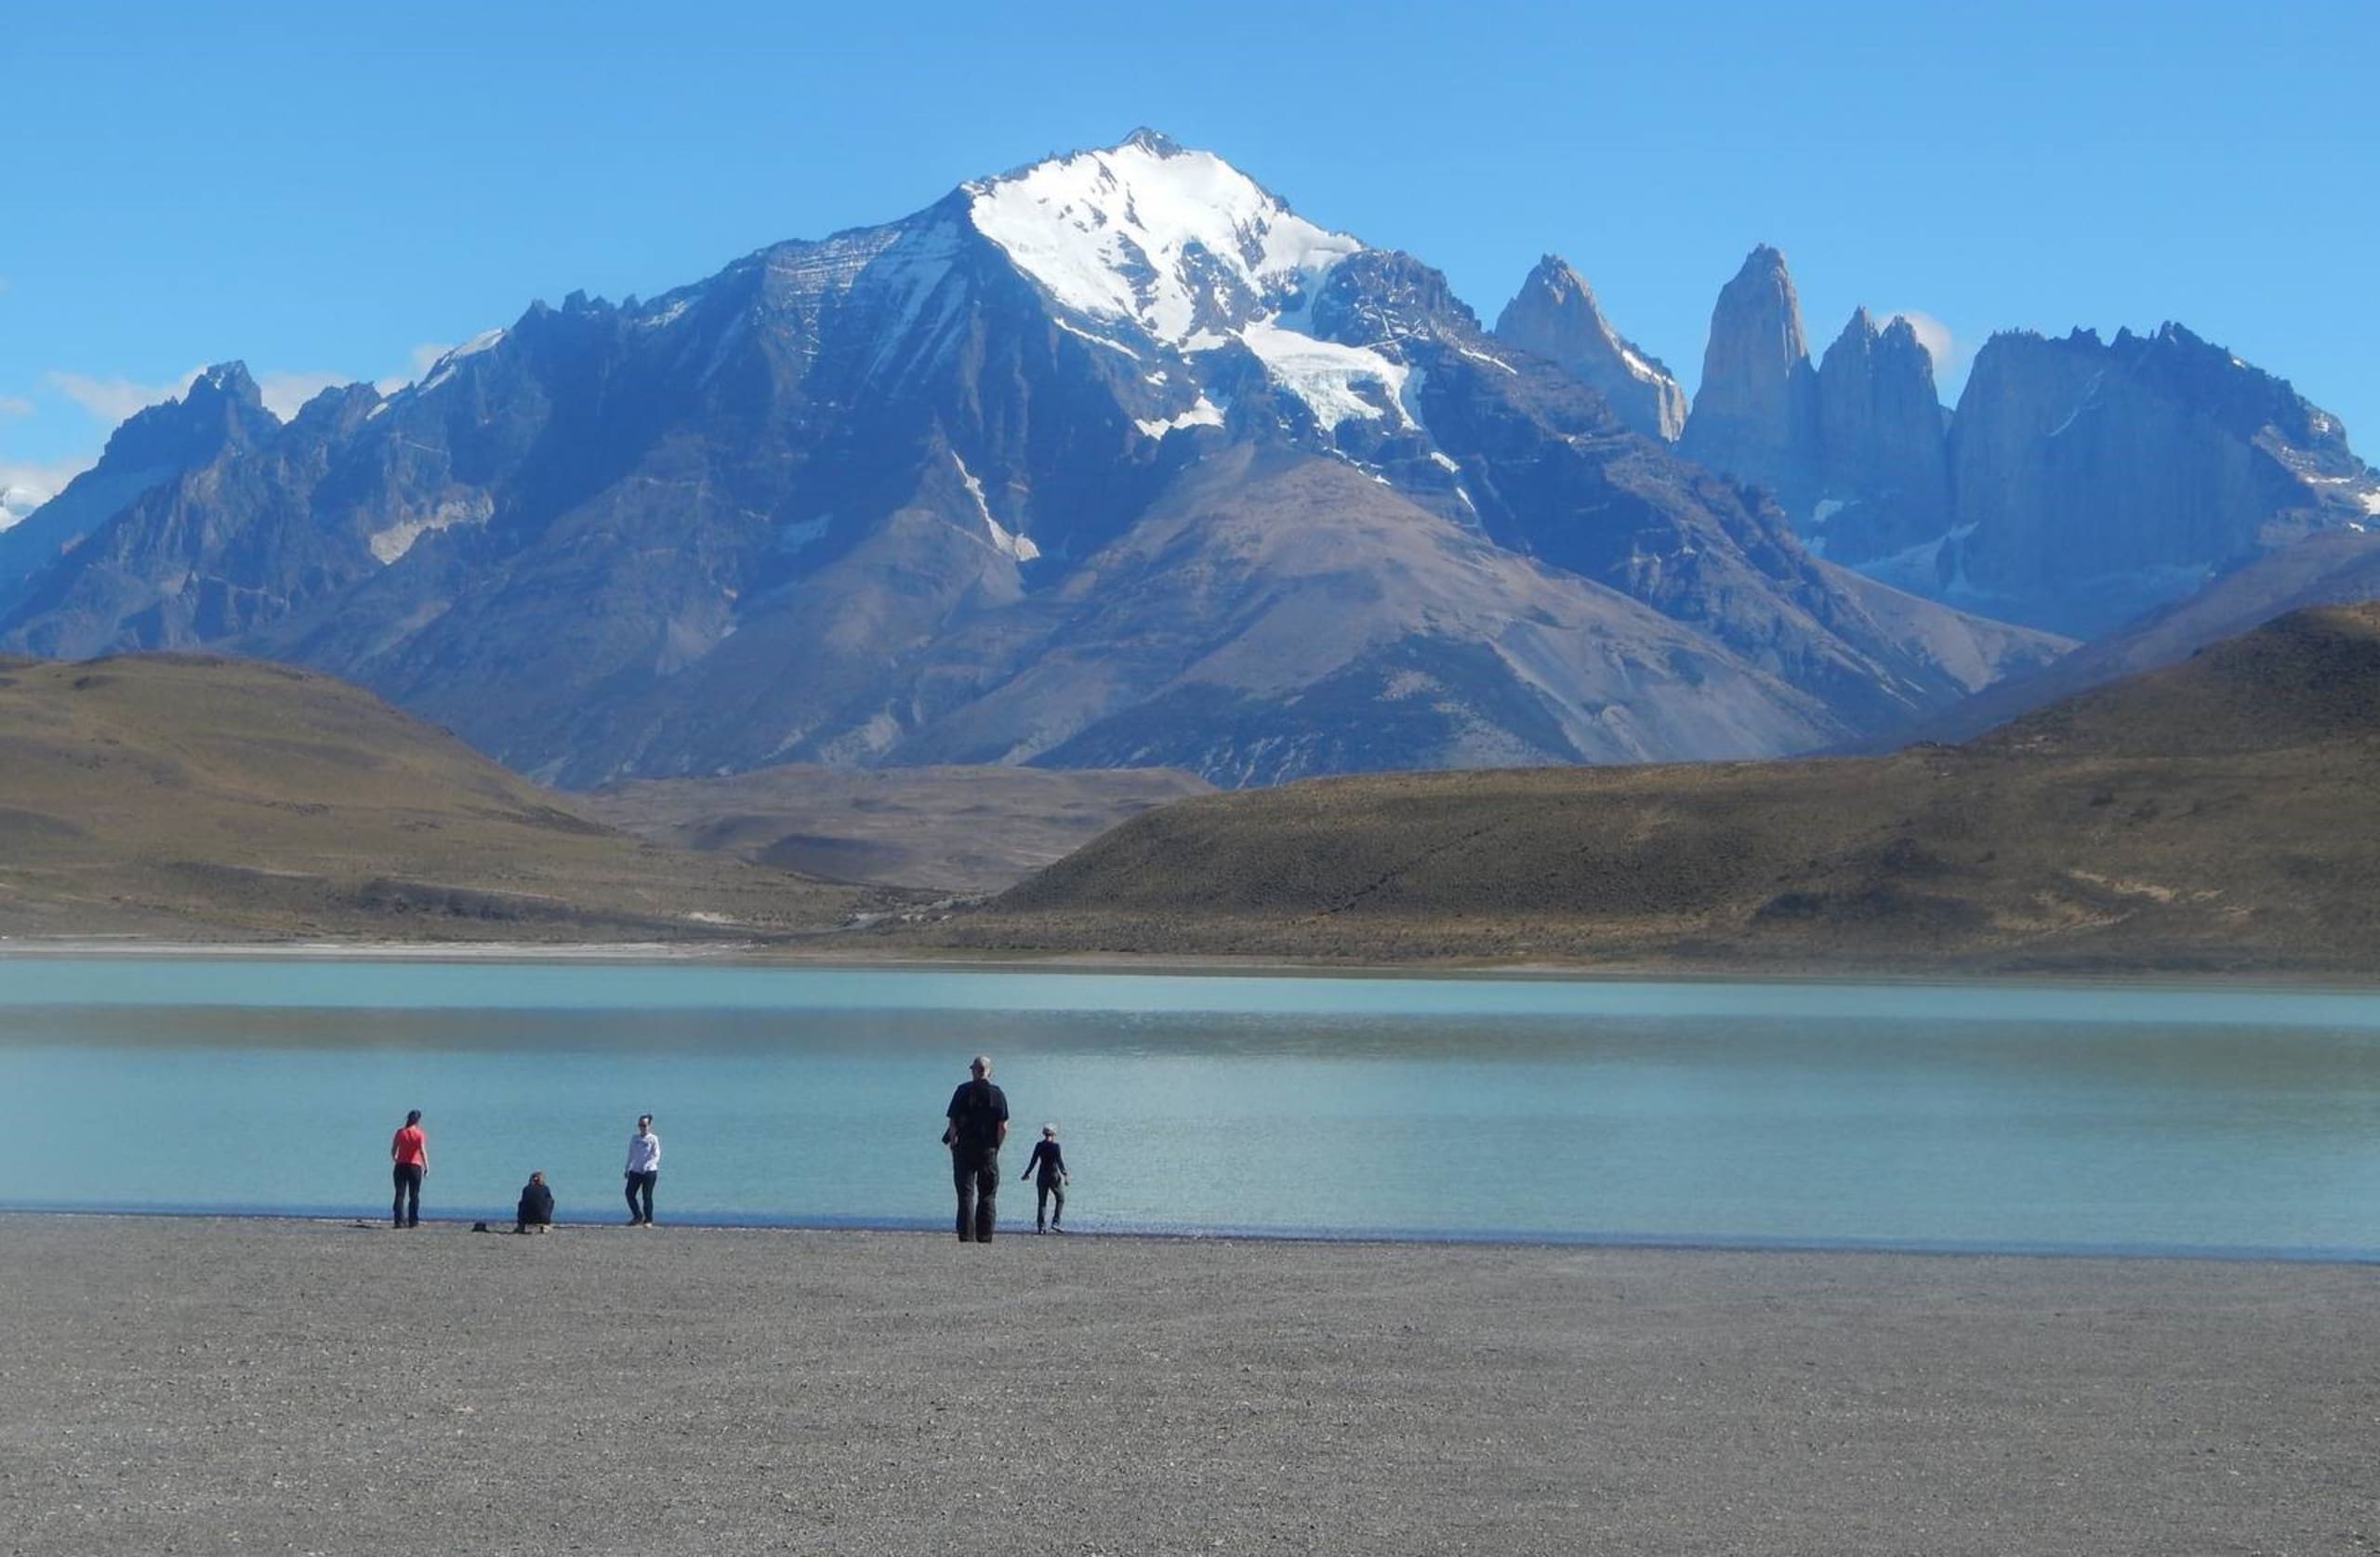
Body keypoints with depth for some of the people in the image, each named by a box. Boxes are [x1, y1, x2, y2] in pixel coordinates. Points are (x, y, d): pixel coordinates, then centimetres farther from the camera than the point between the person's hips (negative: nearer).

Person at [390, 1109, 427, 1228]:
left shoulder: (400, 1132, 3)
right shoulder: (419, 1134, -5)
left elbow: (393, 1150, 6)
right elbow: (423, 1151, -15)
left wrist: (394, 1160, 26)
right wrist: (426, 1167, -16)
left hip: (400, 1166, 2)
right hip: (415, 1166, -2)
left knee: (400, 1194, 1)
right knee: (414, 1196, 7)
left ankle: (398, 1220, -9)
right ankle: (413, 1221, 5)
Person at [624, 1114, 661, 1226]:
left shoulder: (653, 1139, -3)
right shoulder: (634, 1138, 11)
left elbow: (656, 1156, -9)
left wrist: (646, 1166, -22)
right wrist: (627, 1169, 15)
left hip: (649, 1171, -5)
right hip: (635, 1171, 5)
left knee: (647, 1197, -2)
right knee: (630, 1194, -4)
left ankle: (648, 1220, 8)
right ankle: (638, 1216, 13)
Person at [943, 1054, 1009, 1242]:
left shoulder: (963, 1091, -4)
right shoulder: (997, 1093, 0)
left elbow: (953, 1123, -7)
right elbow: (1003, 1128, -3)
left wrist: (952, 1143, 5)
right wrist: (996, 1146, 10)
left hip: (964, 1149, -1)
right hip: (989, 1150, 1)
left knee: (966, 1194, 2)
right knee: (987, 1196, 7)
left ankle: (966, 1235, -4)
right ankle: (985, 1237, 4)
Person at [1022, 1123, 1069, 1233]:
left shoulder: (1039, 1145, 0)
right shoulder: (1055, 1146, -9)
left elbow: (1033, 1161, 2)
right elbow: (1060, 1161, -12)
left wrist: (1027, 1173, 12)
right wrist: (1065, 1174, -8)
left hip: (1042, 1175, 3)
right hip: (1054, 1175, -3)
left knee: (1041, 1201, 7)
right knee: (1061, 1199, 12)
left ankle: (1040, 1227, 2)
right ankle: (1055, 1223, -1)